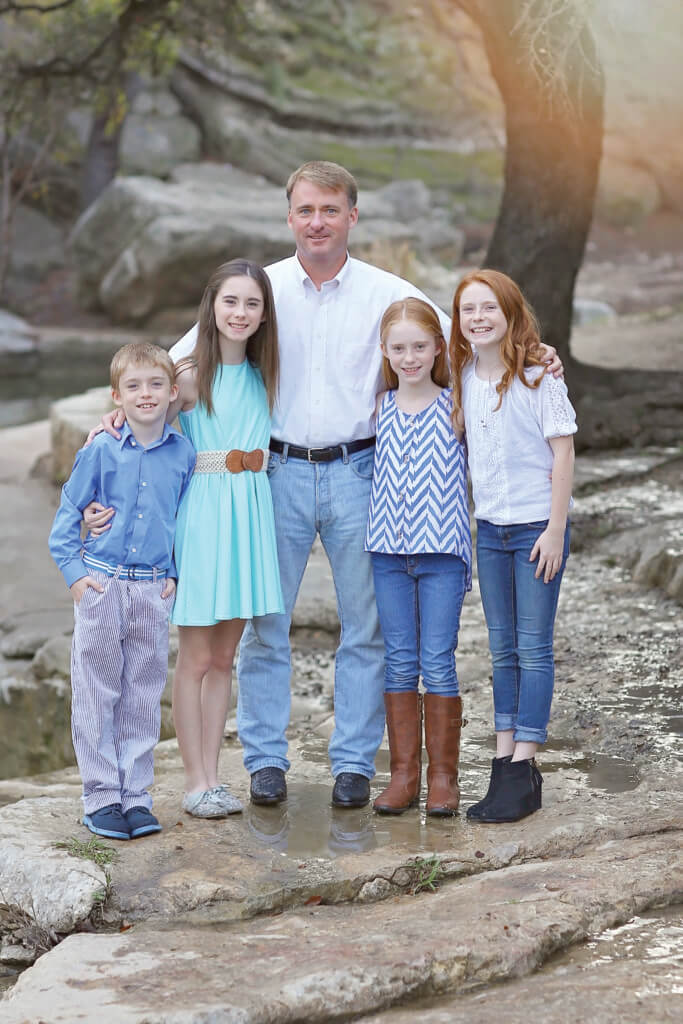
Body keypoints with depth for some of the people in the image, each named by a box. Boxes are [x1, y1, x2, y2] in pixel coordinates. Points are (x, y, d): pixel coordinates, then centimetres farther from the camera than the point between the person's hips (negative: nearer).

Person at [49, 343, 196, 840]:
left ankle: (136, 795, 16)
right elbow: (68, 513, 4)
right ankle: (101, 795, 11)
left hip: (153, 591, 2)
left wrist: (176, 574, 6)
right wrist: (74, 571, -4)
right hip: (101, 586, -2)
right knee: (97, 693, 3)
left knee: (144, 697, 7)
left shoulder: (183, 452, 3)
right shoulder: (101, 451, -3)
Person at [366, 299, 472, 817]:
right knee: (399, 662, 6)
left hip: (442, 552, -2)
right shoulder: (379, 408, 7)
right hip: (388, 551, 3)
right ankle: (403, 774, 14)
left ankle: (443, 776, 10)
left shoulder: (457, 407, 0)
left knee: (438, 663, -1)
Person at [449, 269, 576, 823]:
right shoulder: (464, 377, 5)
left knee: (533, 649, -2)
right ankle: (505, 763, 17)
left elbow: (562, 453, -11)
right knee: (503, 649, 10)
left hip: (537, 526, -6)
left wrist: (555, 530, -14)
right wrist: (471, 522, 8)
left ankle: (524, 770, 0)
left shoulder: (538, 375, -11)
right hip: (490, 528, 6)